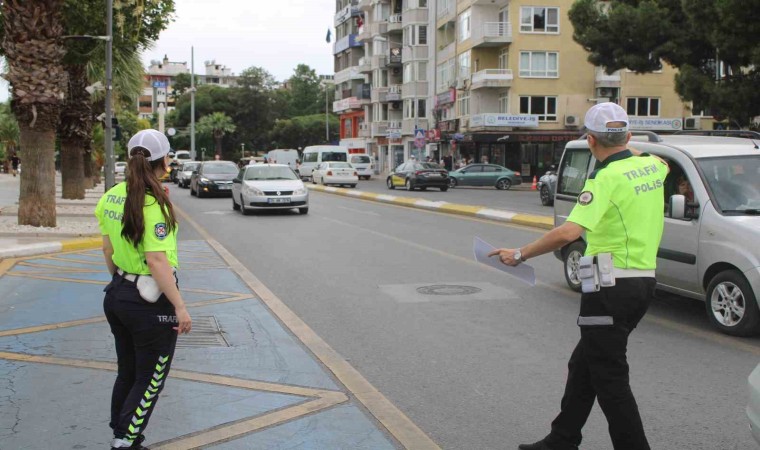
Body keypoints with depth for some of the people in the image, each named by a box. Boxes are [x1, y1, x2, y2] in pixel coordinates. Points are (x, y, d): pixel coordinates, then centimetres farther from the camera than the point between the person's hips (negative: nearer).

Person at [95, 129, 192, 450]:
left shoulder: (113, 196, 1)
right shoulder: (154, 203, -22)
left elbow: (108, 248, 10)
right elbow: (157, 260, -25)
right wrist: (180, 306, -21)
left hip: (117, 295, 8)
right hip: (151, 302, -8)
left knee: (127, 374, 21)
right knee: (150, 381, 8)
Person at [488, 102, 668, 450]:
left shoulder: (607, 178, -18)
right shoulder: (651, 166, 6)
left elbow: (569, 232, -28)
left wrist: (520, 255, -19)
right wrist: (625, 149, 43)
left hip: (612, 286, -9)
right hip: (643, 281, 9)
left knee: (609, 377, -1)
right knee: (583, 365, 18)